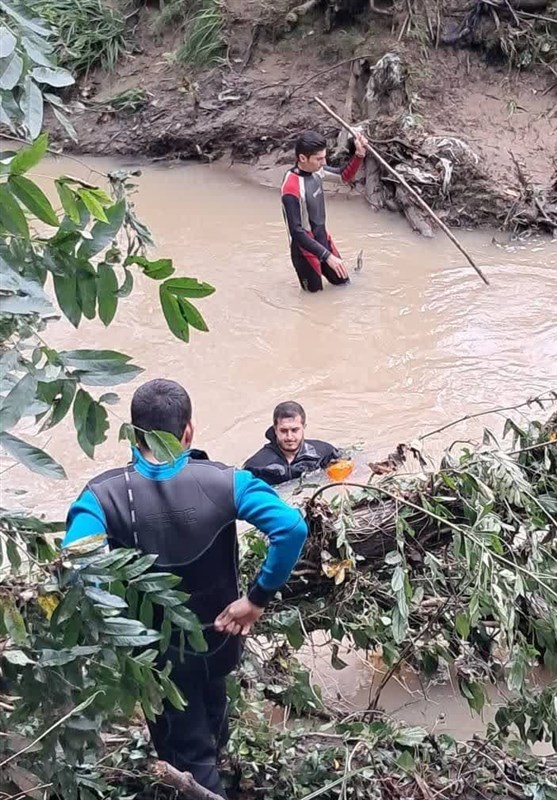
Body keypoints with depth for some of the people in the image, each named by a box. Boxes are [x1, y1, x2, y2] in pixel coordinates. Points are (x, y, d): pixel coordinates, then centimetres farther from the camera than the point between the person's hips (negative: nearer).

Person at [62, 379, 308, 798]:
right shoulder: (225, 481, -19)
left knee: (188, 753, 18)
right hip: (218, 635, 4)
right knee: (209, 727, 35)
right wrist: (259, 598, -19)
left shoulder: (104, 494, -22)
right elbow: (293, 528, -29)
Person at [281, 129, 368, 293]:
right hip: (306, 250, -7)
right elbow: (296, 232, -28)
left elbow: (345, 177, 9)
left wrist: (359, 154, -10)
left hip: (323, 240, 7)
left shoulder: (316, 170, -8)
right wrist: (327, 256, -29)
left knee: (343, 282, 20)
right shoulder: (291, 189, -30)